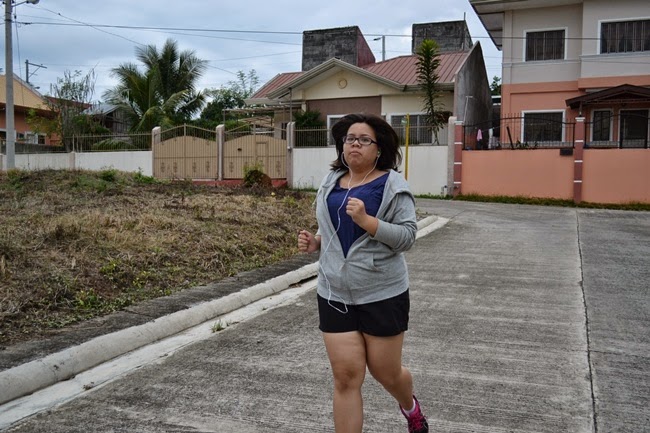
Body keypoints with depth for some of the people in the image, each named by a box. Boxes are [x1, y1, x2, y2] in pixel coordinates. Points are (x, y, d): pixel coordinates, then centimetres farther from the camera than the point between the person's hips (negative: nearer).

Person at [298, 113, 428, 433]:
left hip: (382, 295, -4)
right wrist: (314, 242, -1)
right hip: (334, 294, 4)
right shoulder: (330, 182, 8)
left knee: (386, 373, 11)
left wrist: (366, 220, -26)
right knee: (346, 376, 1)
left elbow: (407, 235, -14)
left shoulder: (392, 183, -8)